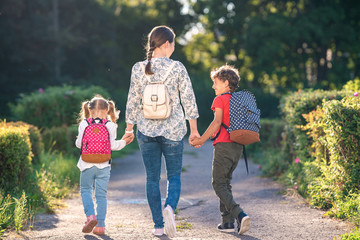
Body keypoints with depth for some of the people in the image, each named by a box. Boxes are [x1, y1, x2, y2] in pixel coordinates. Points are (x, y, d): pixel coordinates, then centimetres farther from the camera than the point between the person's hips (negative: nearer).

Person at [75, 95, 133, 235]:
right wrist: (123, 142, 12)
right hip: (103, 165, 0)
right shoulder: (110, 125, -2)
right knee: (101, 194, 5)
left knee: (85, 190, 15)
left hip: (87, 164, 0)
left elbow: (79, 143, -2)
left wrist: (78, 141, 21)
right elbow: (112, 145, -6)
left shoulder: (84, 124, 0)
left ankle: (90, 215, -7)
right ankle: (100, 225, 6)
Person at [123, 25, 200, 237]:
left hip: (147, 130, 2)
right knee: (174, 176, 10)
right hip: (173, 130, -1)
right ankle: (170, 207, -19)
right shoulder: (177, 68, -7)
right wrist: (194, 129, 6)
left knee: (152, 178, 10)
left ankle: (158, 225, 11)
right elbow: (188, 100, -4)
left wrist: (129, 128, 15)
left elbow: (133, 101, 3)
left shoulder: (138, 69, -2)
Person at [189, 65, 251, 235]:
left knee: (219, 184, -3)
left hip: (224, 145, -7)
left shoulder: (220, 99, -6)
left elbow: (217, 122, -18)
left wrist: (201, 140, -13)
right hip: (238, 146, 7)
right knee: (226, 182, 16)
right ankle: (227, 222, 14)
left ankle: (239, 214, -21)